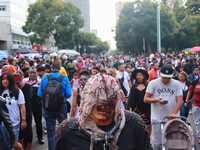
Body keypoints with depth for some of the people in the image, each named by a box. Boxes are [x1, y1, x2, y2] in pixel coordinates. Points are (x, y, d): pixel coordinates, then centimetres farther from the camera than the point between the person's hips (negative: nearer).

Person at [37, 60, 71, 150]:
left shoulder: (44, 77, -5)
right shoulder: (64, 78, -8)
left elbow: (39, 94, -5)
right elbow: (68, 94, -10)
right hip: (61, 107, -1)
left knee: (50, 130, 11)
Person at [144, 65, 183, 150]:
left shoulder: (177, 84, 4)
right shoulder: (153, 83, 1)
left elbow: (180, 101, -3)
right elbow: (146, 99, 1)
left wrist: (174, 113, -18)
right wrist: (157, 100, -17)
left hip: (171, 118, 2)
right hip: (157, 118, -1)